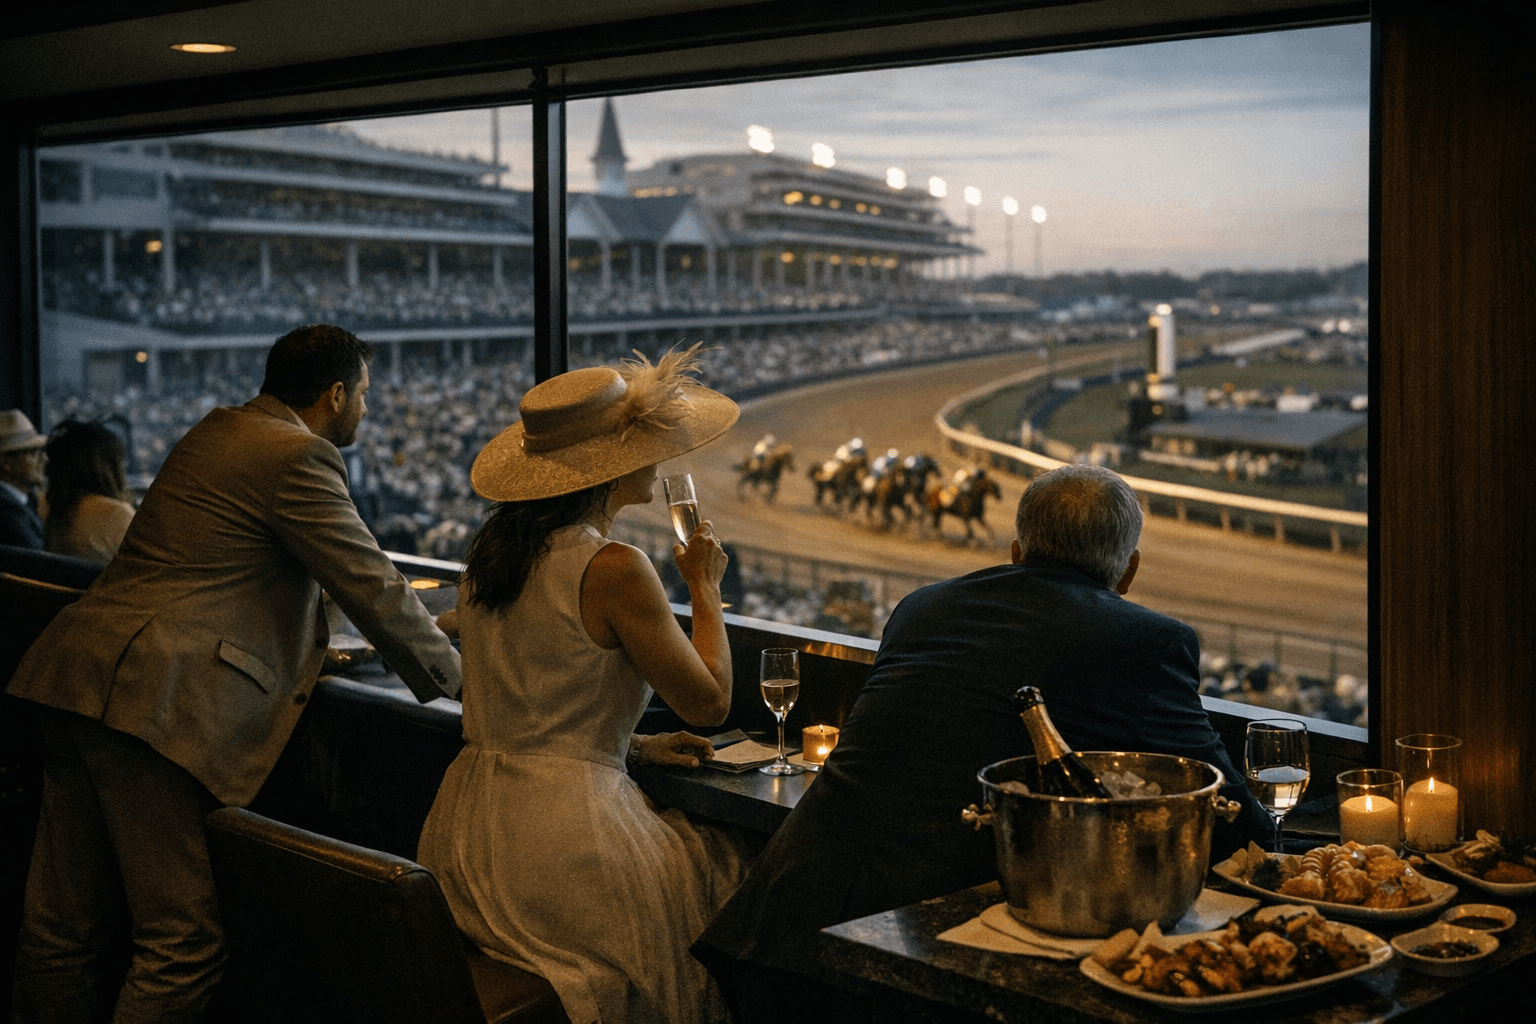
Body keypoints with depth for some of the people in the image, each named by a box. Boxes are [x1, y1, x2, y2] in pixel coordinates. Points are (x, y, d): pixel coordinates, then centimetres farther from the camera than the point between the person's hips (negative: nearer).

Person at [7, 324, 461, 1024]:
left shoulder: (216, 431, 22)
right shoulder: (297, 457, -6)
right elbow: (371, 586, -4)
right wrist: (447, 675, 9)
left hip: (78, 675, 10)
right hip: (153, 697, -10)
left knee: (64, 920, 15)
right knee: (185, 938, -5)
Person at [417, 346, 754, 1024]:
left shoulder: (493, 548, 7)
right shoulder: (613, 570, -17)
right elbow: (709, 701, -8)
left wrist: (631, 748, 18)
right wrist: (704, 583, 4)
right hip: (560, 840, -8)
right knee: (732, 867, 14)